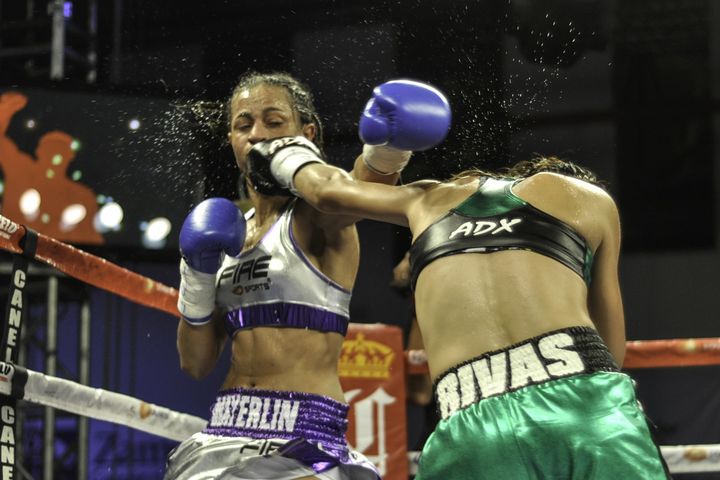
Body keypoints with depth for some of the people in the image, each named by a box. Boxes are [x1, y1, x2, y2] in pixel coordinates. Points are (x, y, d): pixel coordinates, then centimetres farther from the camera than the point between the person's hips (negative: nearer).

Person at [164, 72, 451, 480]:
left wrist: (387, 149, -51)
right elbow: (197, 363, 14)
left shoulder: (318, 213, -3)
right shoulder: (231, 234, 14)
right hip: (226, 431, 6)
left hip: (305, 434, -6)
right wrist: (197, 278, -1)